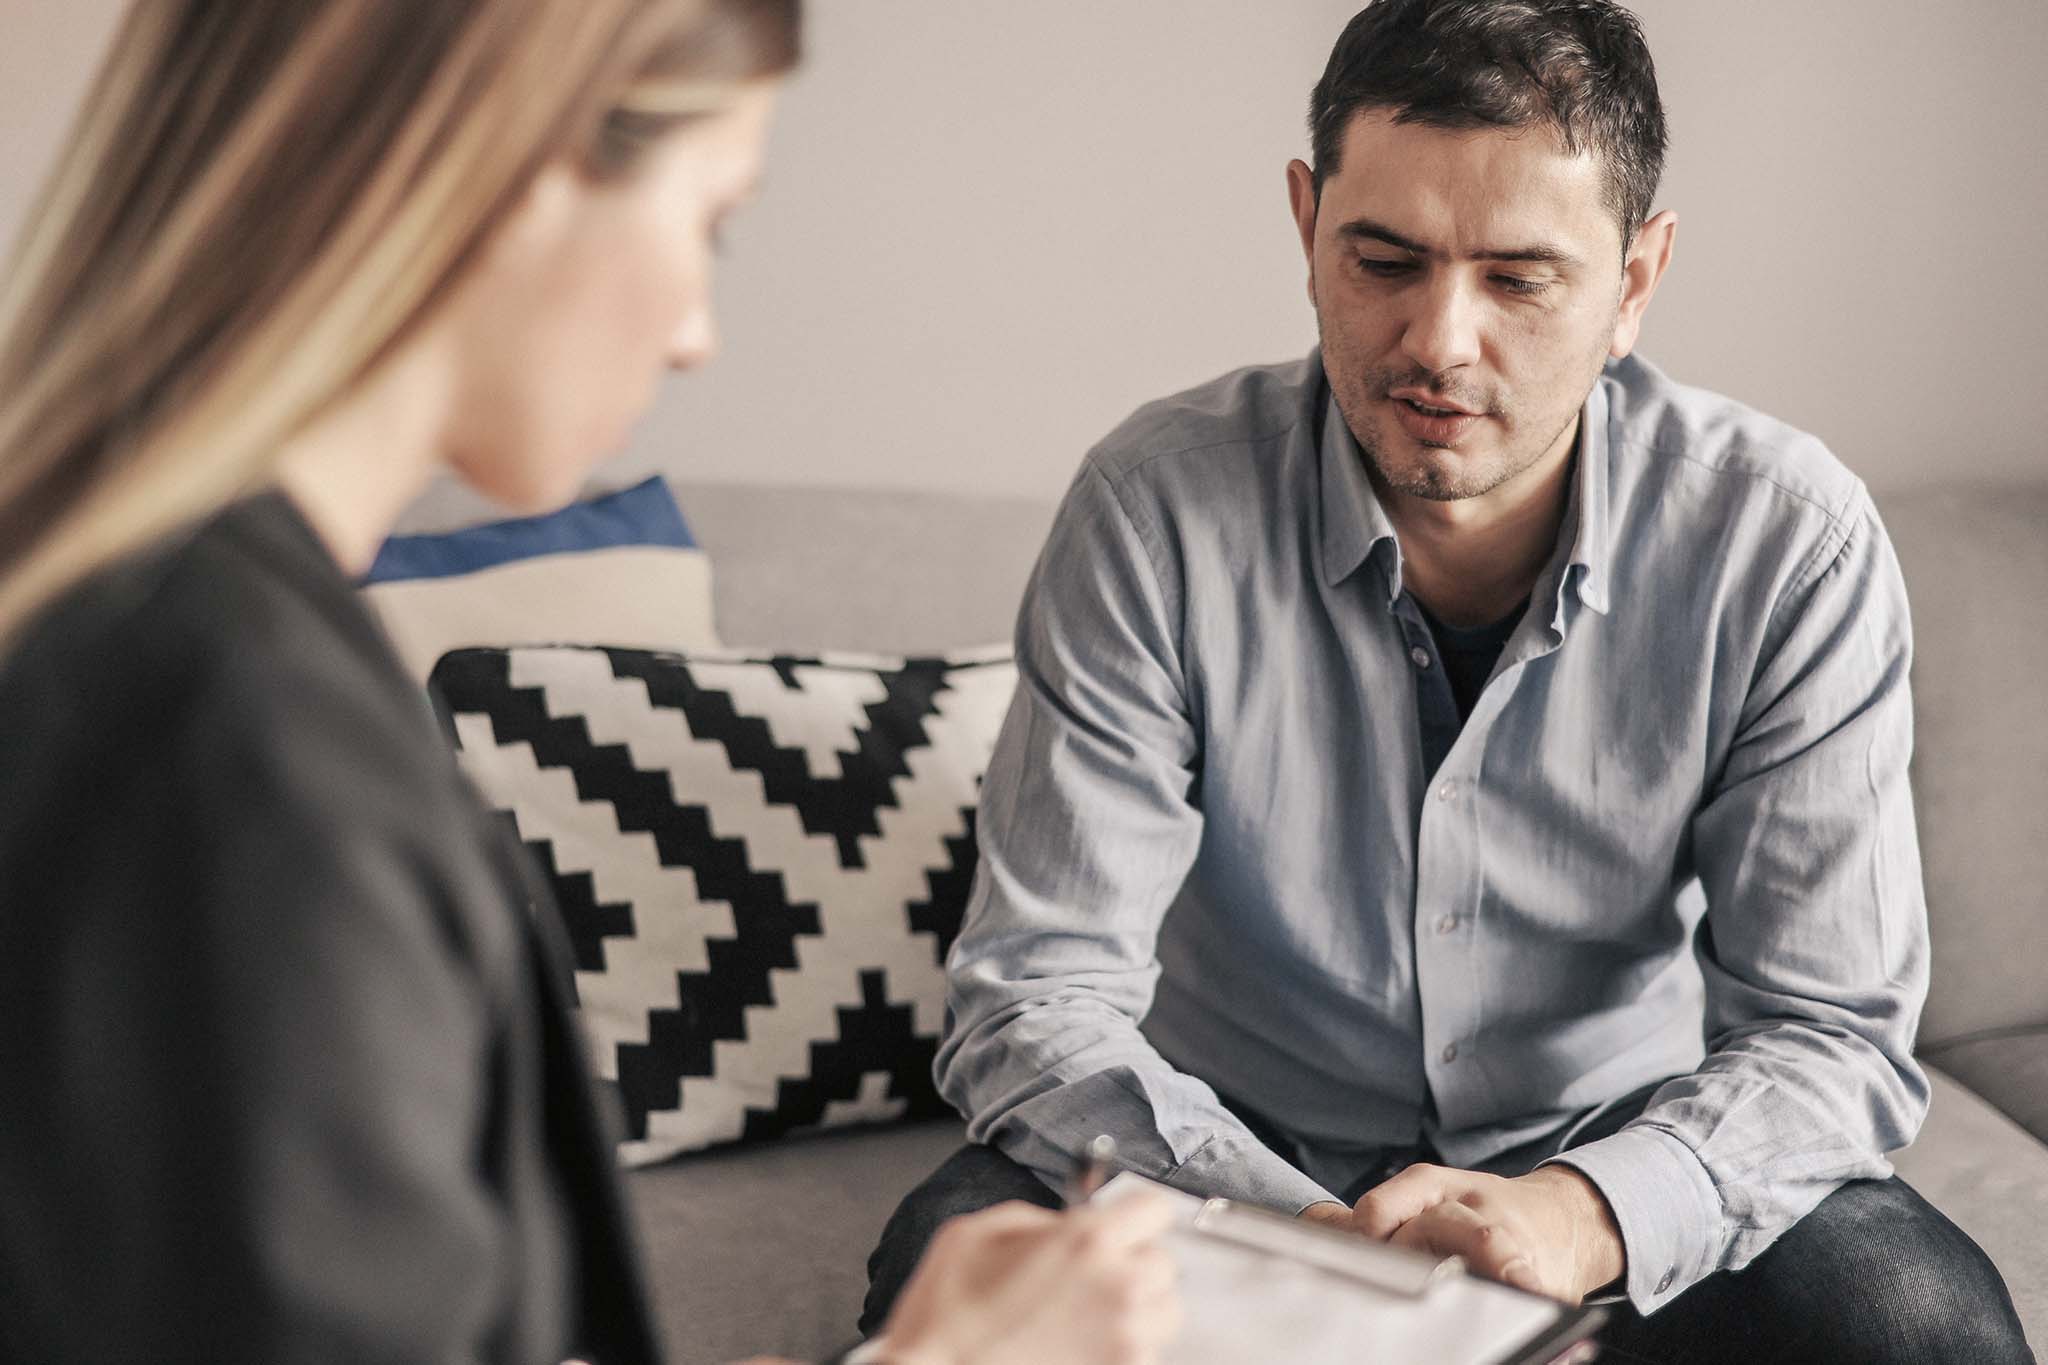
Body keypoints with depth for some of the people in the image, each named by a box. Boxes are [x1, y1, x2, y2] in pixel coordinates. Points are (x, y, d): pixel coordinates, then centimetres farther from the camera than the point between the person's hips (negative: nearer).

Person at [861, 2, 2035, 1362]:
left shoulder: (1787, 543, -15)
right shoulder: (1158, 510, -17)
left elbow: (1835, 1033, -13)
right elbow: (1035, 997, -18)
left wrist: (1588, 1212, -34)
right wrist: (1300, 1241, -36)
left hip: (1620, 1161, 1)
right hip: (1240, 1155, 0)